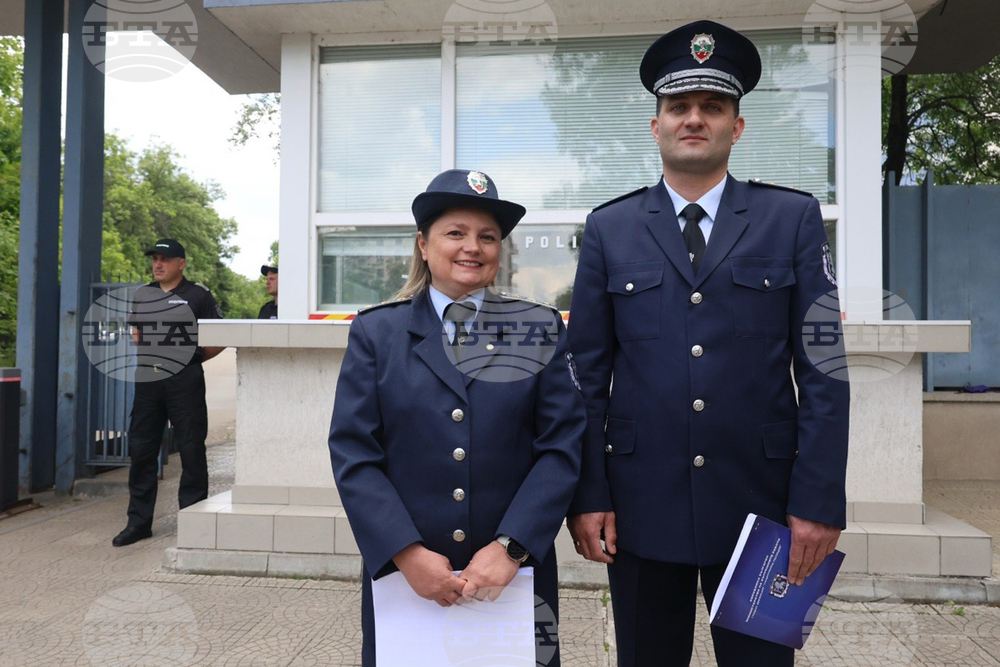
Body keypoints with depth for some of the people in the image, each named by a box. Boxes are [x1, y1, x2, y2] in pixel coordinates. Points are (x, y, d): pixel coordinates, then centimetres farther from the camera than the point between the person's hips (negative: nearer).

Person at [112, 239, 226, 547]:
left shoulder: (198, 295, -1)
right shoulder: (141, 295, 13)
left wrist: (194, 357, -2)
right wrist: (147, 352, 9)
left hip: (185, 382, -5)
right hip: (147, 379, 5)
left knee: (191, 450, 1)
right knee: (140, 450, 8)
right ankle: (139, 521, 19)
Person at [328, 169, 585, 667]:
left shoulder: (541, 329, 1)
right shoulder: (376, 332, 1)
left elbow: (561, 446, -5)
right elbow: (353, 454, -4)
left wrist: (510, 547, -13)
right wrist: (407, 552, -13)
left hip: (516, 575, 0)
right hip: (402, 576, 0)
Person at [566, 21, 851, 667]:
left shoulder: (794, 218, 2)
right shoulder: (609, 228, 3)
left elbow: (823, 368, -1)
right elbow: (587, 372, 2)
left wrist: (819, 502, -6)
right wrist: (587, 495, -3)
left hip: (760, 501, 0)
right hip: (641, 506, 1)